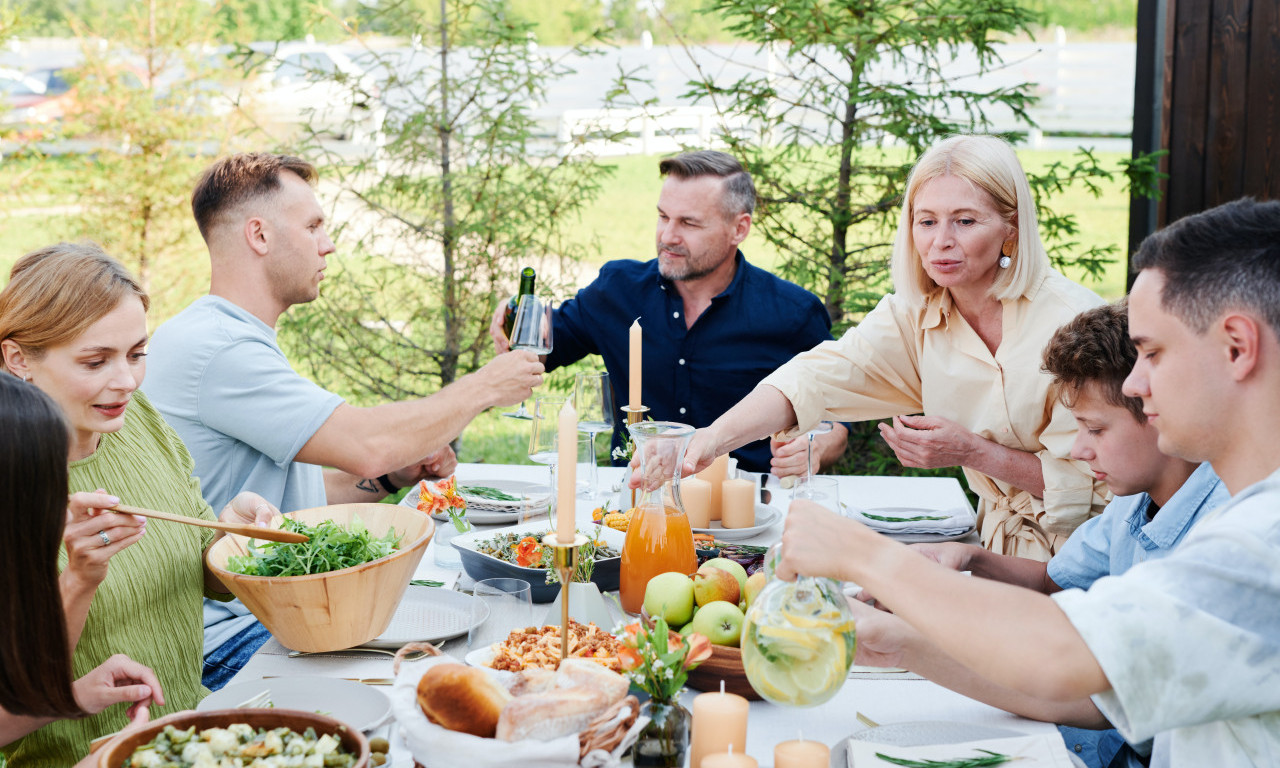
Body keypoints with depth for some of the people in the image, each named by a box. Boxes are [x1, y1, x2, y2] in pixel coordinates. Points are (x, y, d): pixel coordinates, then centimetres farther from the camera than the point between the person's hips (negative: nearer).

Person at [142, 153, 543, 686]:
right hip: (234, 638, -10)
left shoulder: (236, 341, 18)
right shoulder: (214, 346, -18)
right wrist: (484, 387, -11)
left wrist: (398, 474, 5)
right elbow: (365, 444, -26)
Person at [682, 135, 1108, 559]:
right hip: (1001, 546, 4)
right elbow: (817, 378, -17)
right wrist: (713, 439, -32)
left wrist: (973, 452, -24)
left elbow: (1096, 482, -15)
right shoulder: (913, 315, -3)